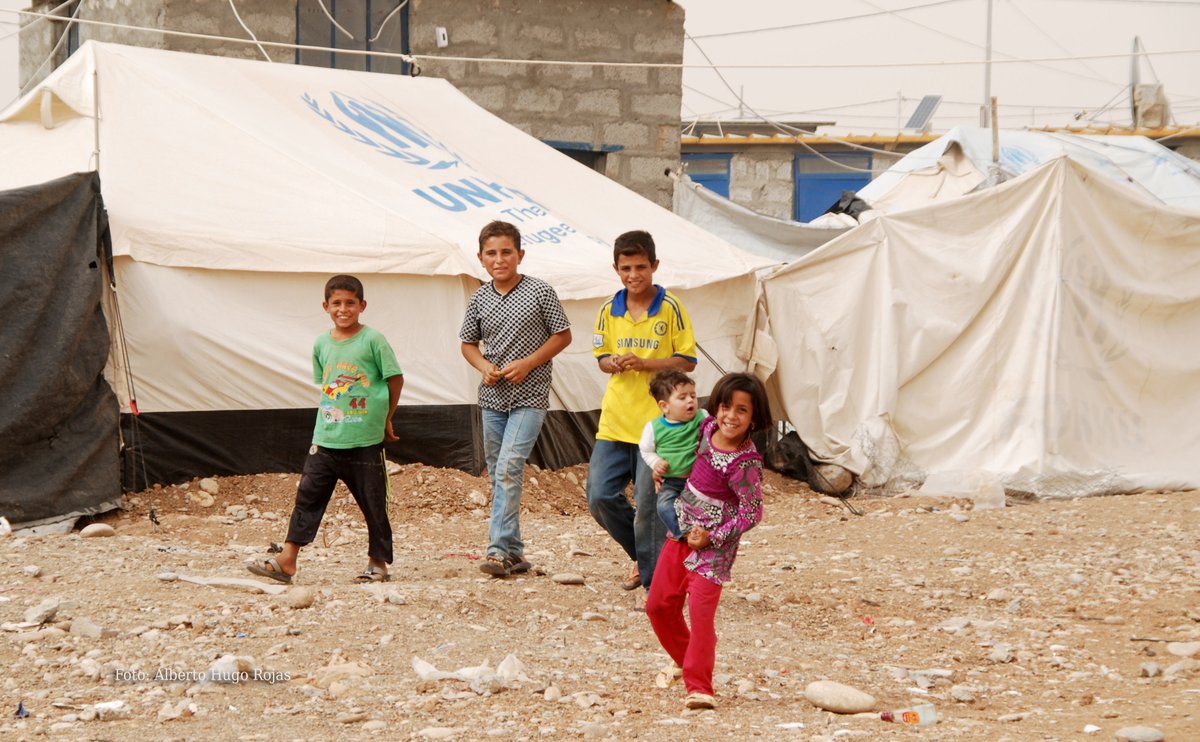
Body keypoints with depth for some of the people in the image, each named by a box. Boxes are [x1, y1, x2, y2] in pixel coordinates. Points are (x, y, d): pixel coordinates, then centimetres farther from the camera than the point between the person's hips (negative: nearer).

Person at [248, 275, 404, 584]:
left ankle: (378, 563, 17)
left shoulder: (373, 340, -7)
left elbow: (395, 379, -1)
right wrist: (333, 414, 10)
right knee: (308, 497, 0)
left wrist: (385, 419, 5)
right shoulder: (322, 344, 7)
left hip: (365, 442, -4)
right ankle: (286, 561, 0)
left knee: (373, 504, 4)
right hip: (325, 439, 4)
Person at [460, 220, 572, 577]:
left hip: (529, 396, -6)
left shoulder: (540, 292, -7)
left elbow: (563, 336, -2)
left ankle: (499, 548, -19)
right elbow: (468, 343, 16)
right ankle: (514, 553, 18)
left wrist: (527, 363, -13)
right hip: (492, 397, 6)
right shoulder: (479, 299, 5)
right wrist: (484, 366, -5)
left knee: (508, 468, -18)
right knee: (498, 476, 9)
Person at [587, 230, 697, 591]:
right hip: (615, 421, 5)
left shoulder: (671, 308, -5)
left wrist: (644, 363, -17)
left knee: (648, 504, -4)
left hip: (656, 422, -5)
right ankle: (643, 555, 25)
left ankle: (653, 580, 8)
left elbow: (687, 361, -4)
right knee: (600, 497, 2)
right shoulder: (610, 311, 7)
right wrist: (614, 364, -9)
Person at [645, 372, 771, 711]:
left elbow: (751, 513, -19)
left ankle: (699, 686, -17)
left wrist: (712, 537, -20)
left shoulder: (745, 463, -24)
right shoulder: (708, 428, -2)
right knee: (659, 606, 14)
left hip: (713, 545, -8)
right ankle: (685, 660, 36)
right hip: (681, 533, 8)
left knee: (701, 612, -17)